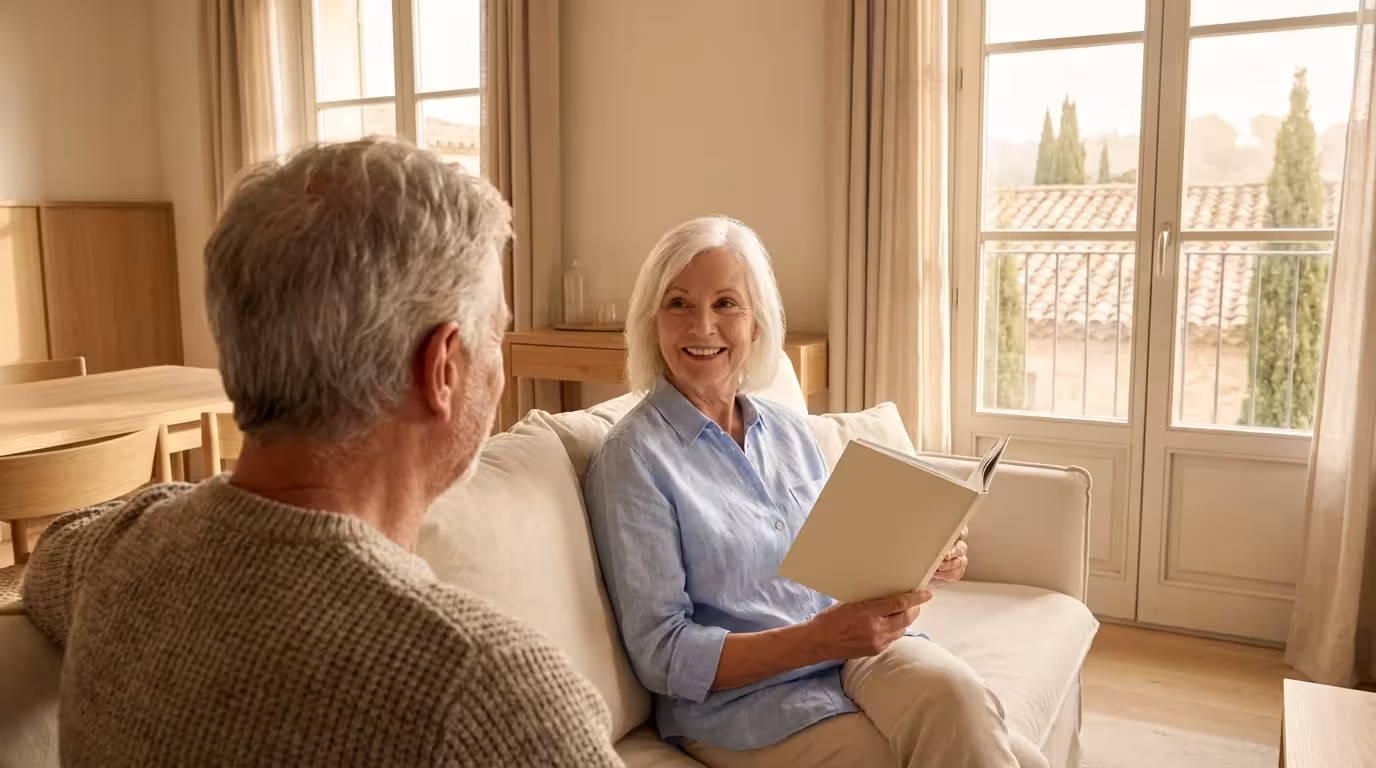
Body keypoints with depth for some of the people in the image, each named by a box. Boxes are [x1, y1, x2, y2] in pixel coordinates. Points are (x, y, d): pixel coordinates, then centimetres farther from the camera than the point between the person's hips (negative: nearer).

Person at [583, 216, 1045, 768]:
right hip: (742, 700, -5)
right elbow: (663, 656, -11)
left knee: (952, 693, -26)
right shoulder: (632, 456, -9)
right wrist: (818, 640, -22)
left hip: (855, 656, 5)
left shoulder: (789, 430, 8)